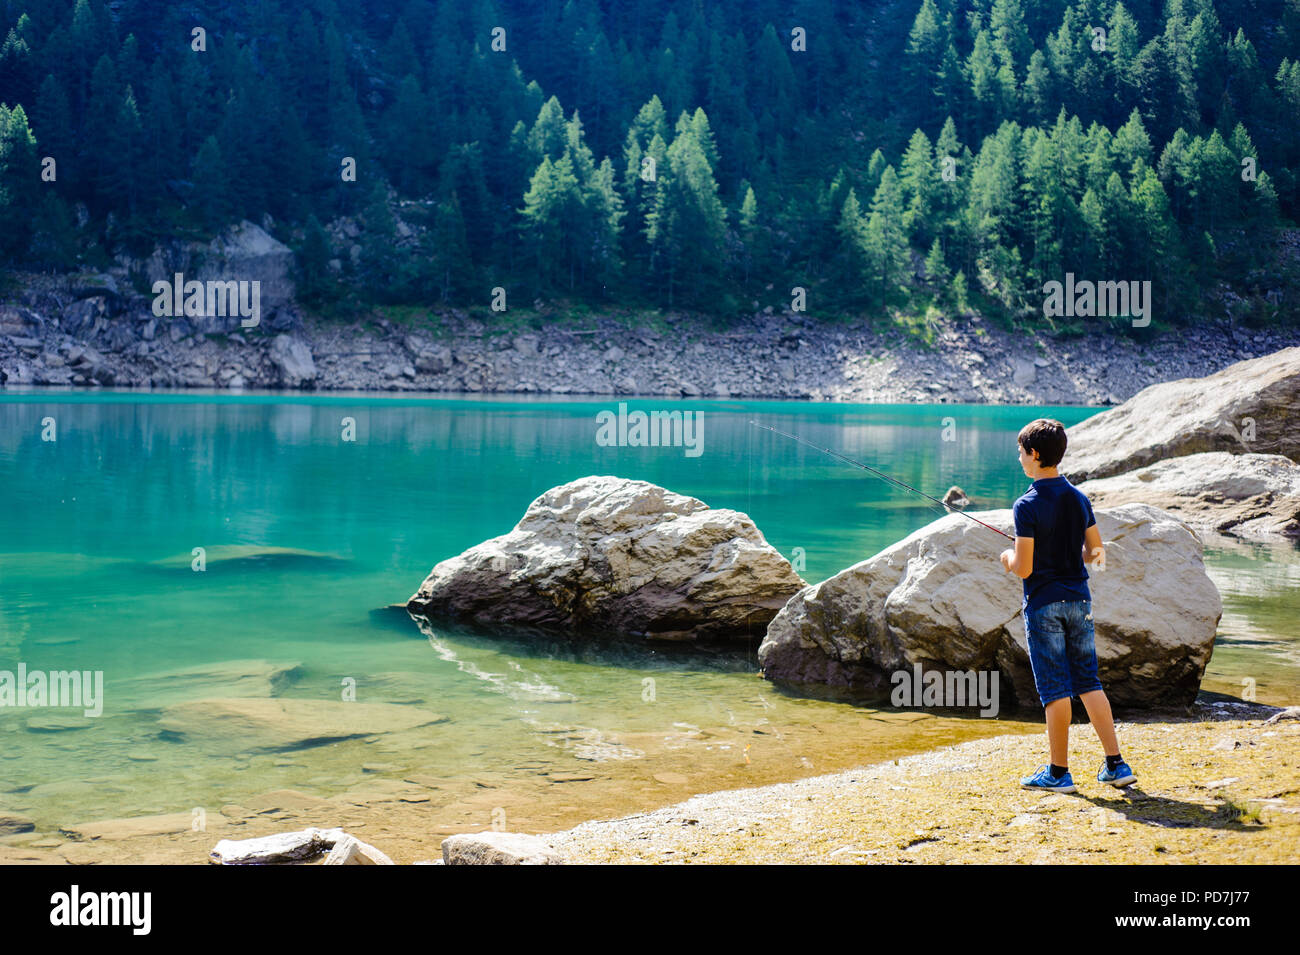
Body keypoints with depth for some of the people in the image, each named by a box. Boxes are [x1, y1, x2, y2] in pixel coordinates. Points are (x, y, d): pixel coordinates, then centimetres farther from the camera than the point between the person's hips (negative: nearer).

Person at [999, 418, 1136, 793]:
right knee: (1088, 682, 12)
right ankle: (1116, 764, 11)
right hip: (1079, 599, 6)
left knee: (1055, 690, 0)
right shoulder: (1079, 498, 4)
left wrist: (1008, 557, 4)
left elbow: (1023, 568, -17)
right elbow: (1095, 552, 12)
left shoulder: (1028, 506, -16)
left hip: (1044, 604, -6)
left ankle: (1059, 772, 8)